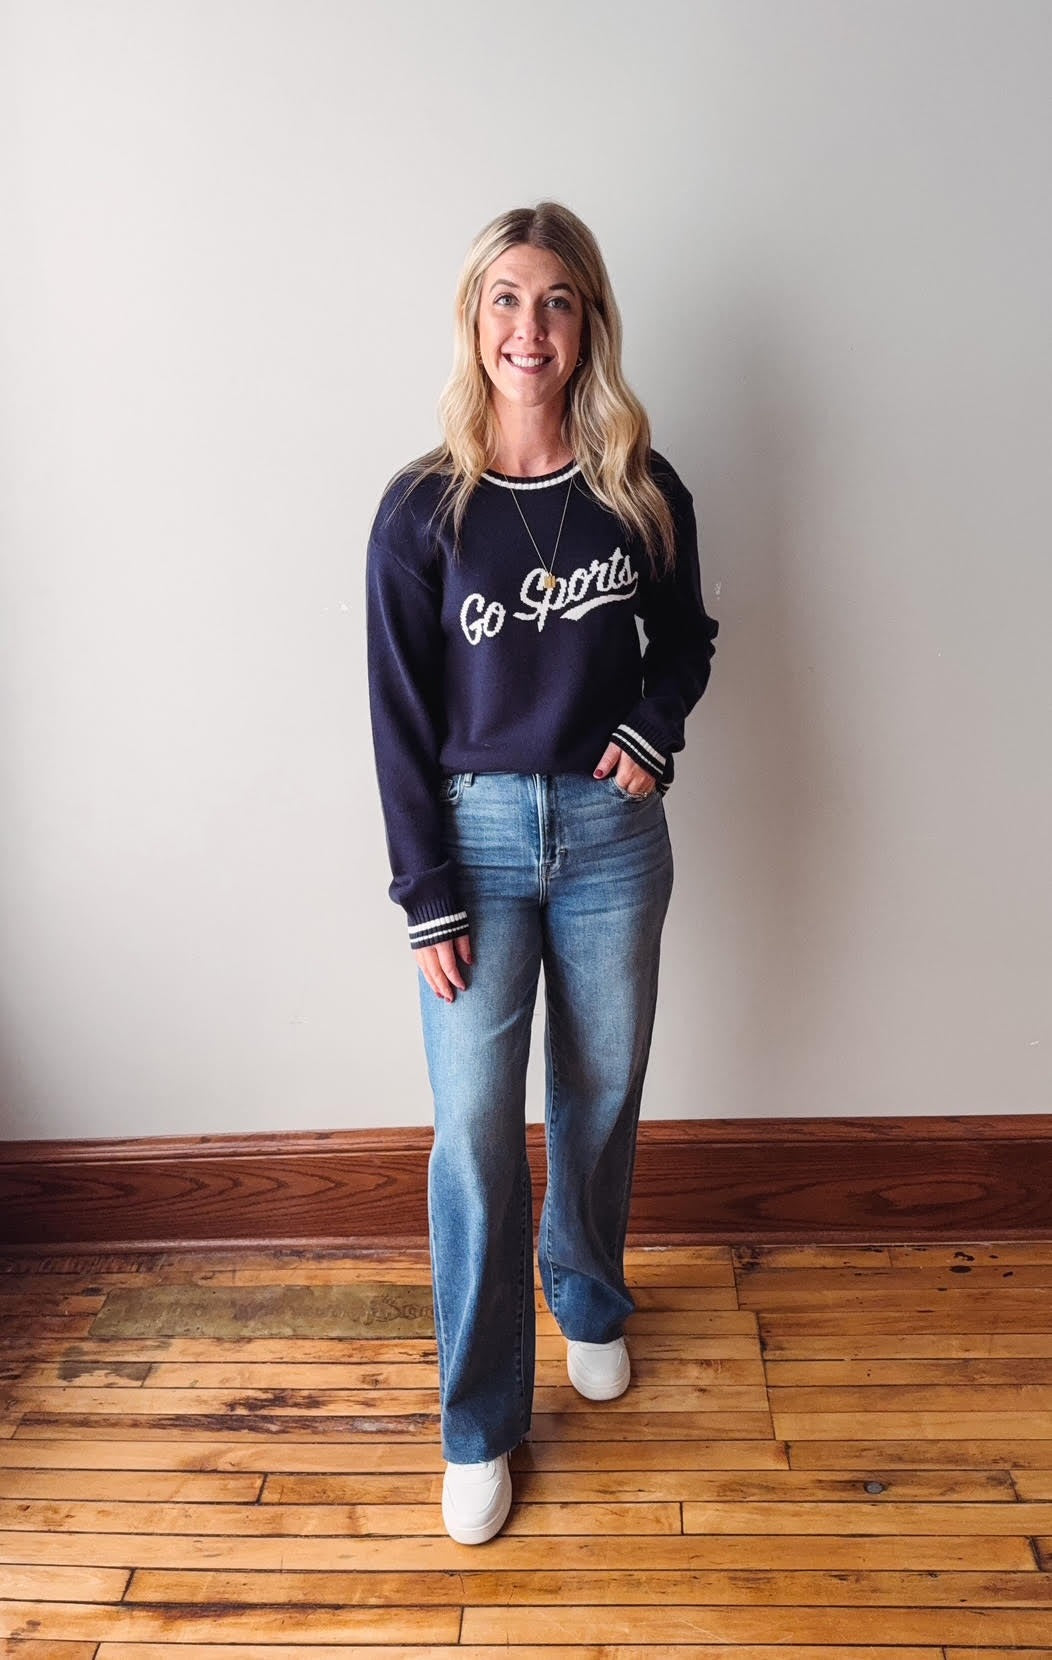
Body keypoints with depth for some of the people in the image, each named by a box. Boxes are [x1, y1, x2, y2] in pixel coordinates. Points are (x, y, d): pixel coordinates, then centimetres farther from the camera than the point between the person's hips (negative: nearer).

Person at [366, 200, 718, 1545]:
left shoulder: (643, 490, -1)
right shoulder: (423, 509, -7)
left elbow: (685, 635, 14)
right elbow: (400, 715, -6)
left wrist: (654, 729, -7)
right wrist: (428, 897, -9)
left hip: (610, 831, 2)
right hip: (475, 835, -2)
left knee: (601, 1097, 16)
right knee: (474, 1133, 1)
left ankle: (588, 1300, 46)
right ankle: (479, 1422, 21)